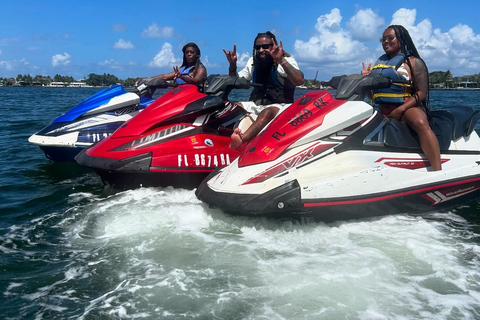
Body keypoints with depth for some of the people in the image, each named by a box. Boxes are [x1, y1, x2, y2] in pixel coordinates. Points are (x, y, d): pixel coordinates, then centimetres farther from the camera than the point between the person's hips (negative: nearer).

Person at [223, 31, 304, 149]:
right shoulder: (253, 61, 15)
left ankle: (240, 140, -66)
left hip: (279, 105, -7)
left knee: (267, 112, -40)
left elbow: (299, 80, -22)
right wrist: (232, 64, 0)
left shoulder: (287, 60, -3)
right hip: (255, 104, 7)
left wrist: (281, 60, -30)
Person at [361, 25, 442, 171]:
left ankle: (438, 171, -44)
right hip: (381, 110, 6)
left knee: (420, 123, -37)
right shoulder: (379, 62, 18)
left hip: (407, 108, -6)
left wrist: (400, 110, -20)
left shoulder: (414, 62, 4)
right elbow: (372, 95, 21)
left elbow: (422, 93, -6)